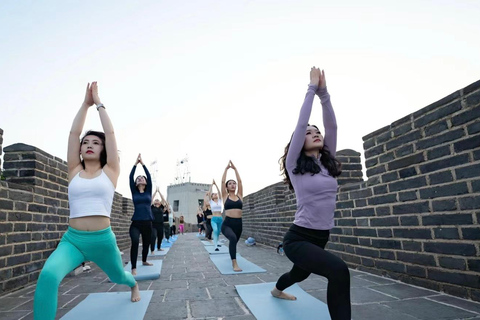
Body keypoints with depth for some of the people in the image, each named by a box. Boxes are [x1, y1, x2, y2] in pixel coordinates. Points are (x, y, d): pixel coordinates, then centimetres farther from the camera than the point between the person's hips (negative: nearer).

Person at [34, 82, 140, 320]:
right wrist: (86, 103, 6)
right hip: (72, 239, 1)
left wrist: (99, 103, 6)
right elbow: (73, 133, 3)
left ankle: (134, 285, 61)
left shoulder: (110, 171, 0)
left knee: (118, 276, 24)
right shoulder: (74, 172, 6)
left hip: (103, 239, -1)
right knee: (48, 276, -31)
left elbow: (110, 133, -2)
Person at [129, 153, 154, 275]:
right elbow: (130, 177, 0)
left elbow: (149, 177, 1)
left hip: (147, 222, 2)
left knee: (146, 243, 16)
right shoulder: (134, 192, 7)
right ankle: (133, 268, -16)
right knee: (135, 242, -24)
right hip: (136, 223, -2)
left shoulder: (148, 192, 8)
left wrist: (142, 164, 4)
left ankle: (144, 261, 43)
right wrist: (136, 163, 2)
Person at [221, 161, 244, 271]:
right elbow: (222, 181, 0)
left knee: (233, 241, 22)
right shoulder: (225, 196, 3)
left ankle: (232, 259, 54)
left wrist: (235, 169, 9)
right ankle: (235, 264, -30)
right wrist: (226, 168, 7)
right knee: (233, 238, -34)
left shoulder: (239, 196, 8)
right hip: (227, 224, -4)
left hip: (238, 223, 4)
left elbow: (240, 181, 5)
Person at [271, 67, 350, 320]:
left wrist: (324, 92, -7)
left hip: (321, 238, 7)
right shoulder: (295, 165, -10)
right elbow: (301, 123, -16)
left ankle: (277, 290, 64)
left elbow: (332, 126, -4)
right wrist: (312, 89, -9)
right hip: (298, 238, -7)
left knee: (299, 274, 32)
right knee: (339, 271, -31)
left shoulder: (328, 162, 3)